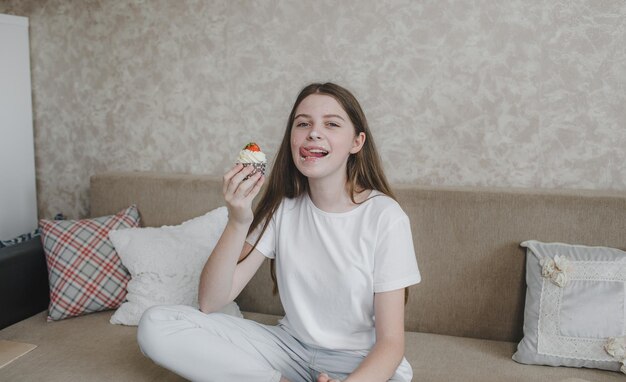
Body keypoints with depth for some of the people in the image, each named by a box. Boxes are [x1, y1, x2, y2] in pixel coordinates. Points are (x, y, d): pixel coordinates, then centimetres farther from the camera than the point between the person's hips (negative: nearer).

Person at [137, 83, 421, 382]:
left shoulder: (385, 217, -16)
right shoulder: (282, 207, -4)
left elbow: (391, 342, -14)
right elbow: (210, 303, -9)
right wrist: (238, 221, -24)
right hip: (291, 346, 4)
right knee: (155, 326, -13)